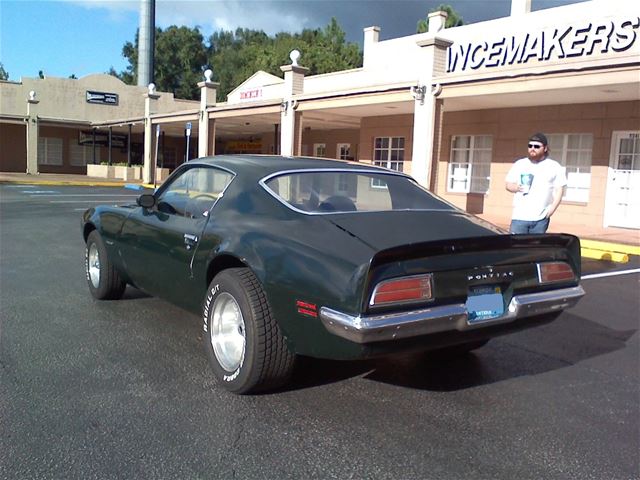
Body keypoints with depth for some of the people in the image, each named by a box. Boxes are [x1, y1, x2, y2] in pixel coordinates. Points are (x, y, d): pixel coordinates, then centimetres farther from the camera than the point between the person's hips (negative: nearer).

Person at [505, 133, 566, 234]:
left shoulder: (555, 167, 6)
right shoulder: (519, 164, 11)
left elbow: (560, 189, 5)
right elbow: (508, 184, 14)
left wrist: (552, 208, -8)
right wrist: (516, 187, -9)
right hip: (519, 216, 1)